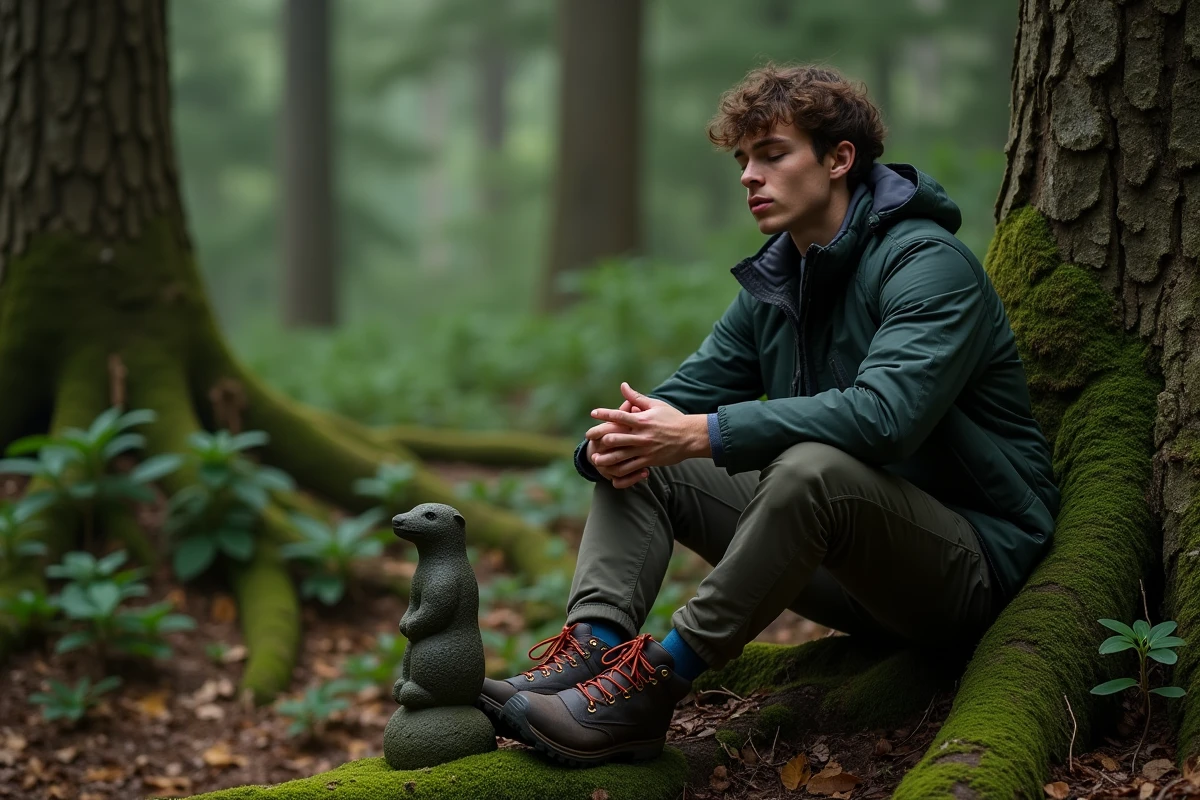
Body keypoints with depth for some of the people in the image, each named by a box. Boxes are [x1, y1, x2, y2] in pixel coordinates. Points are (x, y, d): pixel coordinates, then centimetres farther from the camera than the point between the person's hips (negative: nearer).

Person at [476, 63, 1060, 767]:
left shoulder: (929, 265, -16)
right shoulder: (772, 283, 10)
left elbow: (884, 414, -33)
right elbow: (685, 397, 6)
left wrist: (702, 434, -34)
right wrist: (610, 443, -19)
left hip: (973, 560, -8)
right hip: (851, 573, 8)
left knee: (812, 466, -37)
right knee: (638, 461, 1)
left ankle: (657, 683, -31)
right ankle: (591, 650, -23)